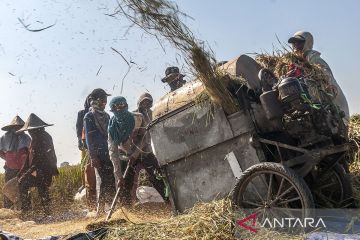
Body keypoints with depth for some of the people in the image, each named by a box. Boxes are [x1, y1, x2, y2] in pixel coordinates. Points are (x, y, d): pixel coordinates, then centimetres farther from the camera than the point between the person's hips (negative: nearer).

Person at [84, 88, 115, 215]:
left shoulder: (106, 115, 18)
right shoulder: (89, 117, -3)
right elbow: (89, 138, -9)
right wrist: (93, 156, -14)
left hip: (109, 153, 7)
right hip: (99, 155, -6)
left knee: (112, 181, 7)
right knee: (102, 181, -7)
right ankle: (100, 209, -1)